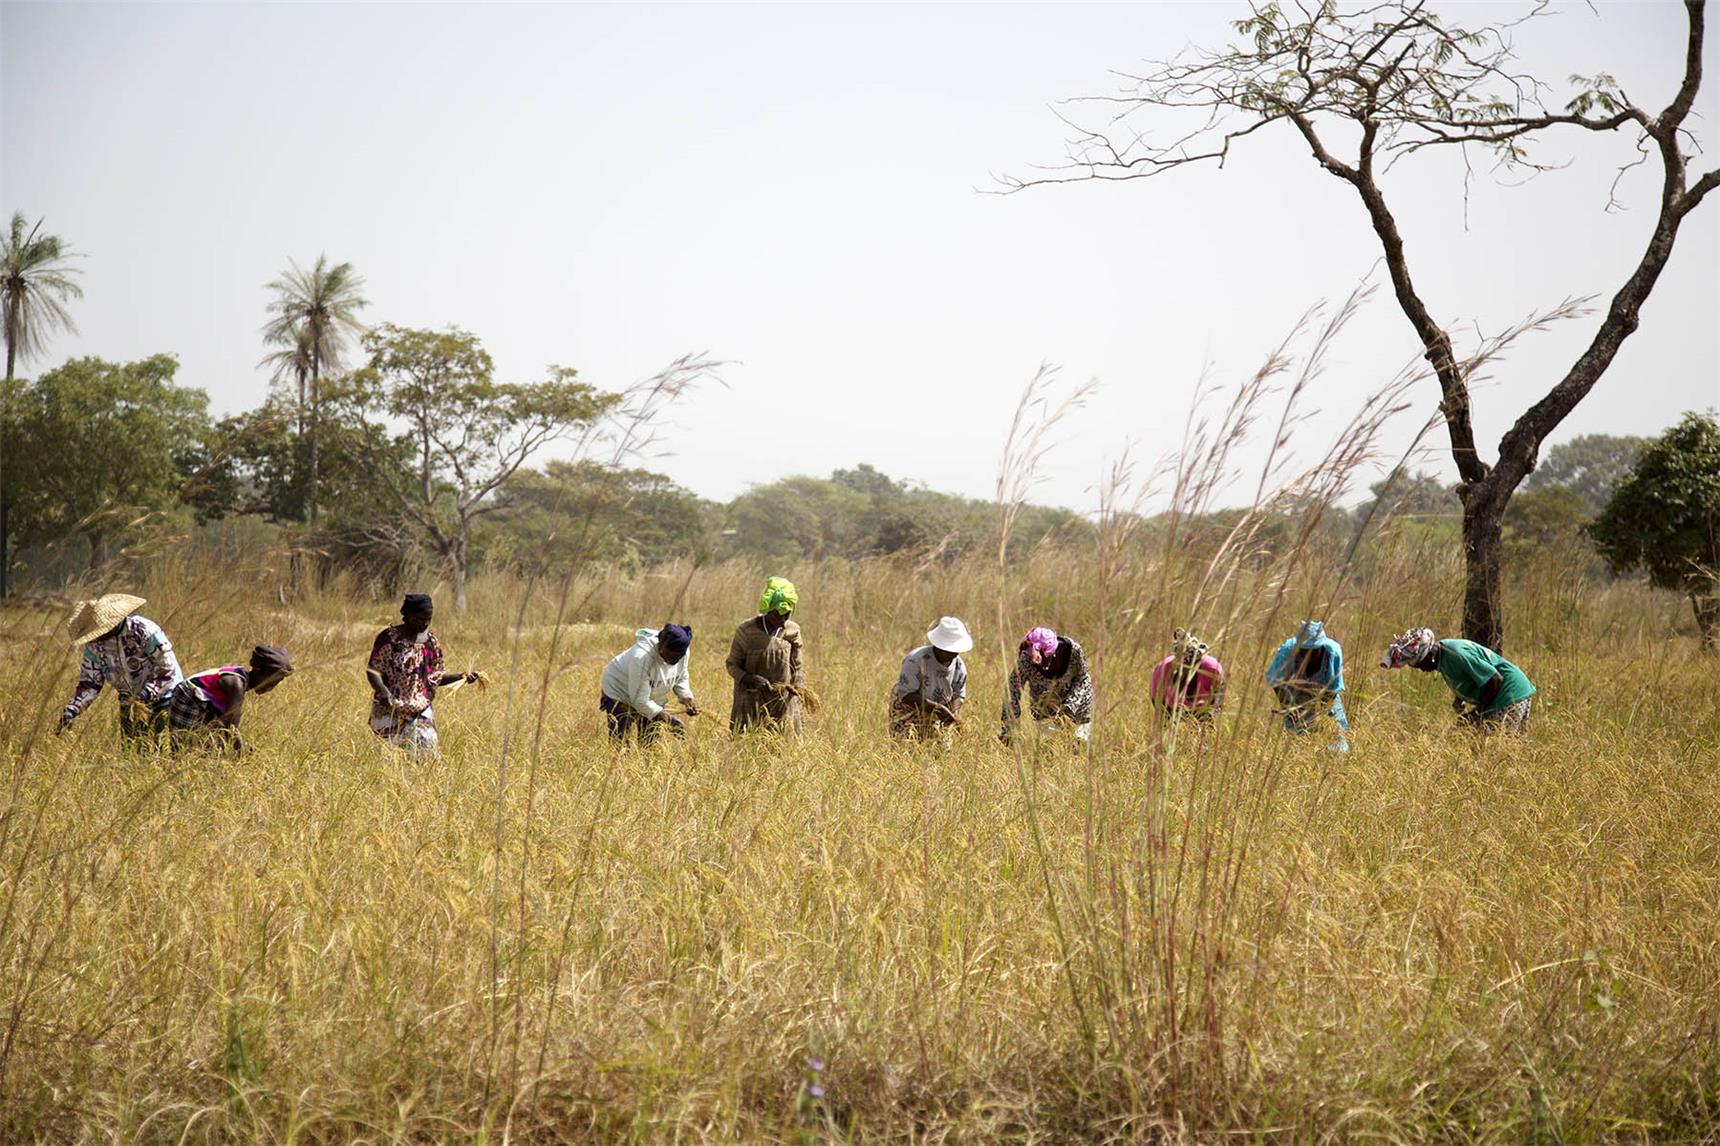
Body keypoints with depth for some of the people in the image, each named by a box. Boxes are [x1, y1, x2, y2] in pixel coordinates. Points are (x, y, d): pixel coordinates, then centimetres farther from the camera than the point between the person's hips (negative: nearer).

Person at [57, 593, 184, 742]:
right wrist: (71, 711, -13)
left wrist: (147, 694, -33)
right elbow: (89, 681, 0)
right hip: (131, 701, 6)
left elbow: (168, 669, -22)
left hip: (162, 695, -6)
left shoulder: (143, 631, -25)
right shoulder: (94, 644, -7)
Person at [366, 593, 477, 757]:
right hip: (391, 711, -4)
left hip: (421, 711, 4)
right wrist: (382, 691, -26)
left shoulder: (431, 642, 11)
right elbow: (373, 670, -8)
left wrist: (461, 676, 2)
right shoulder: (389, 638, -5)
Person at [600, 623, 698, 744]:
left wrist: (687, 697, -18)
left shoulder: (682, 653, -19)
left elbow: (681, 679, 2)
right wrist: (667, 721, -36)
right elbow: (640, 700, -32)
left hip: (652, 699, 6)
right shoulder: (642, 657, -39)